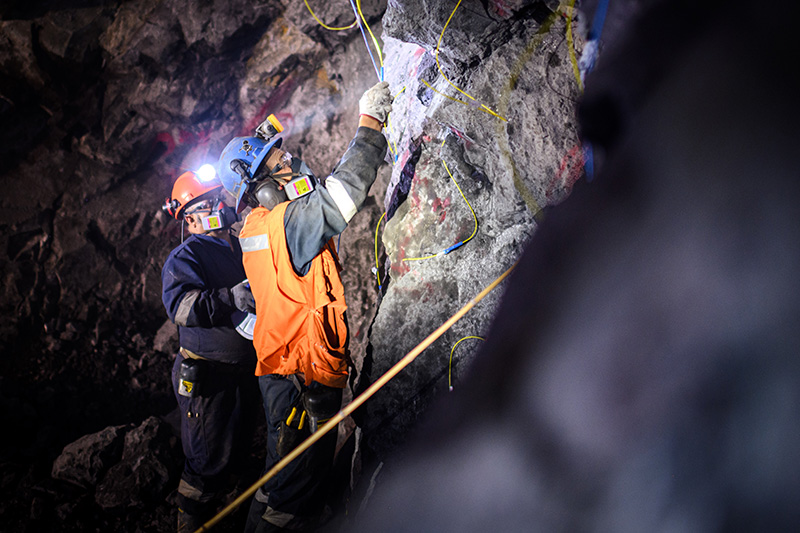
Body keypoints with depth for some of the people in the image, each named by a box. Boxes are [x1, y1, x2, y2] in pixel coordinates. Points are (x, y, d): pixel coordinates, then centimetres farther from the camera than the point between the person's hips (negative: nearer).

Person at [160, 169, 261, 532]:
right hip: (209, 377, -8)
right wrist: (231, 298, -40)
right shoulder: (185, 257, -11)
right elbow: (180, 304, -29)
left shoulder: (240, 249, 13)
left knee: (236, 450, 19)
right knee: (210, 458, -3)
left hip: (245, 372, 8)